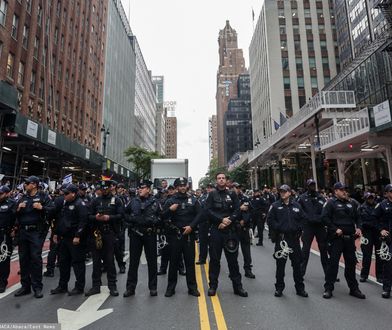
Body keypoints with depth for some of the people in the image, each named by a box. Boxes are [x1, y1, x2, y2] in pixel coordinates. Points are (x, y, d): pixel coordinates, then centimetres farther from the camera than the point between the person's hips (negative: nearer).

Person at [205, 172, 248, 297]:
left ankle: (237, 286, 20)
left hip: (230, 230, 1)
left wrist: (228, 221, -13)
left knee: (233, 259, 8)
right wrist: (221, 219, -16)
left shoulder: (232, 194, 8)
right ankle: (213, 285, 19)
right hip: (216, 230, -1)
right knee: (214, 259, 7)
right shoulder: (212, 194, 4)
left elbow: (237, 211, 1)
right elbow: (208, 210, -6)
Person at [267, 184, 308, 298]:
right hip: (281, 237, -2)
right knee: (280, 264, 6)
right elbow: (270, 220, -5)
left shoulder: (296, 206, 5)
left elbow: (303, 218, 11)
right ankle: (279, 287, 20)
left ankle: (300, 288, 25)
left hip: (294, 237, 2)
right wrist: (278, 228, -12)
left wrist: (298, 228, -1)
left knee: (297, 263, 11)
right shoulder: (275, 206, -2)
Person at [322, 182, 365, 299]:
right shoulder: (331, 203, -6)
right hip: (336, 237, -5)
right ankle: (328, 288, 9)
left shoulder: (352, 203, 11)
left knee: (351, 263, 14)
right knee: (333, 262, -1)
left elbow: (358, 217, 18)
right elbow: (324, 218, -12)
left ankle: (354, 288, 29)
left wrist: (358, 228, 1)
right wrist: (335, 229, -16)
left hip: (350, 237, 5)